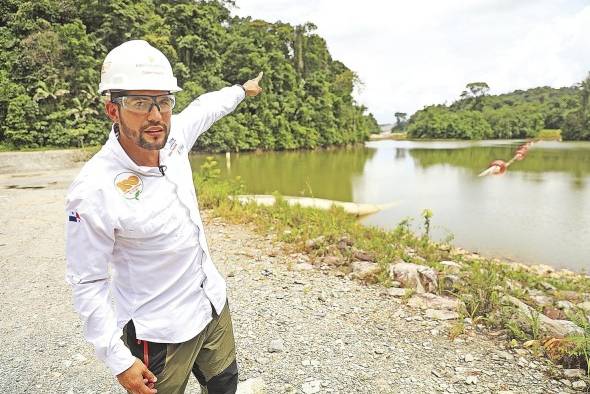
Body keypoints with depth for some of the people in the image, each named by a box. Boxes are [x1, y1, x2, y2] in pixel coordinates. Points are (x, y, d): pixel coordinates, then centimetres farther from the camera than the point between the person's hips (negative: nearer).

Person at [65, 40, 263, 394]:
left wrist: (242, 90, 29)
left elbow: (205, 107, 13)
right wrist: (119, 359, -14)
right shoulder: (95, 190, -26)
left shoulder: (172, 137, -10)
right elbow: (87, 283, -17)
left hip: (215, 303, 6)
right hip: (160, 333, -6)